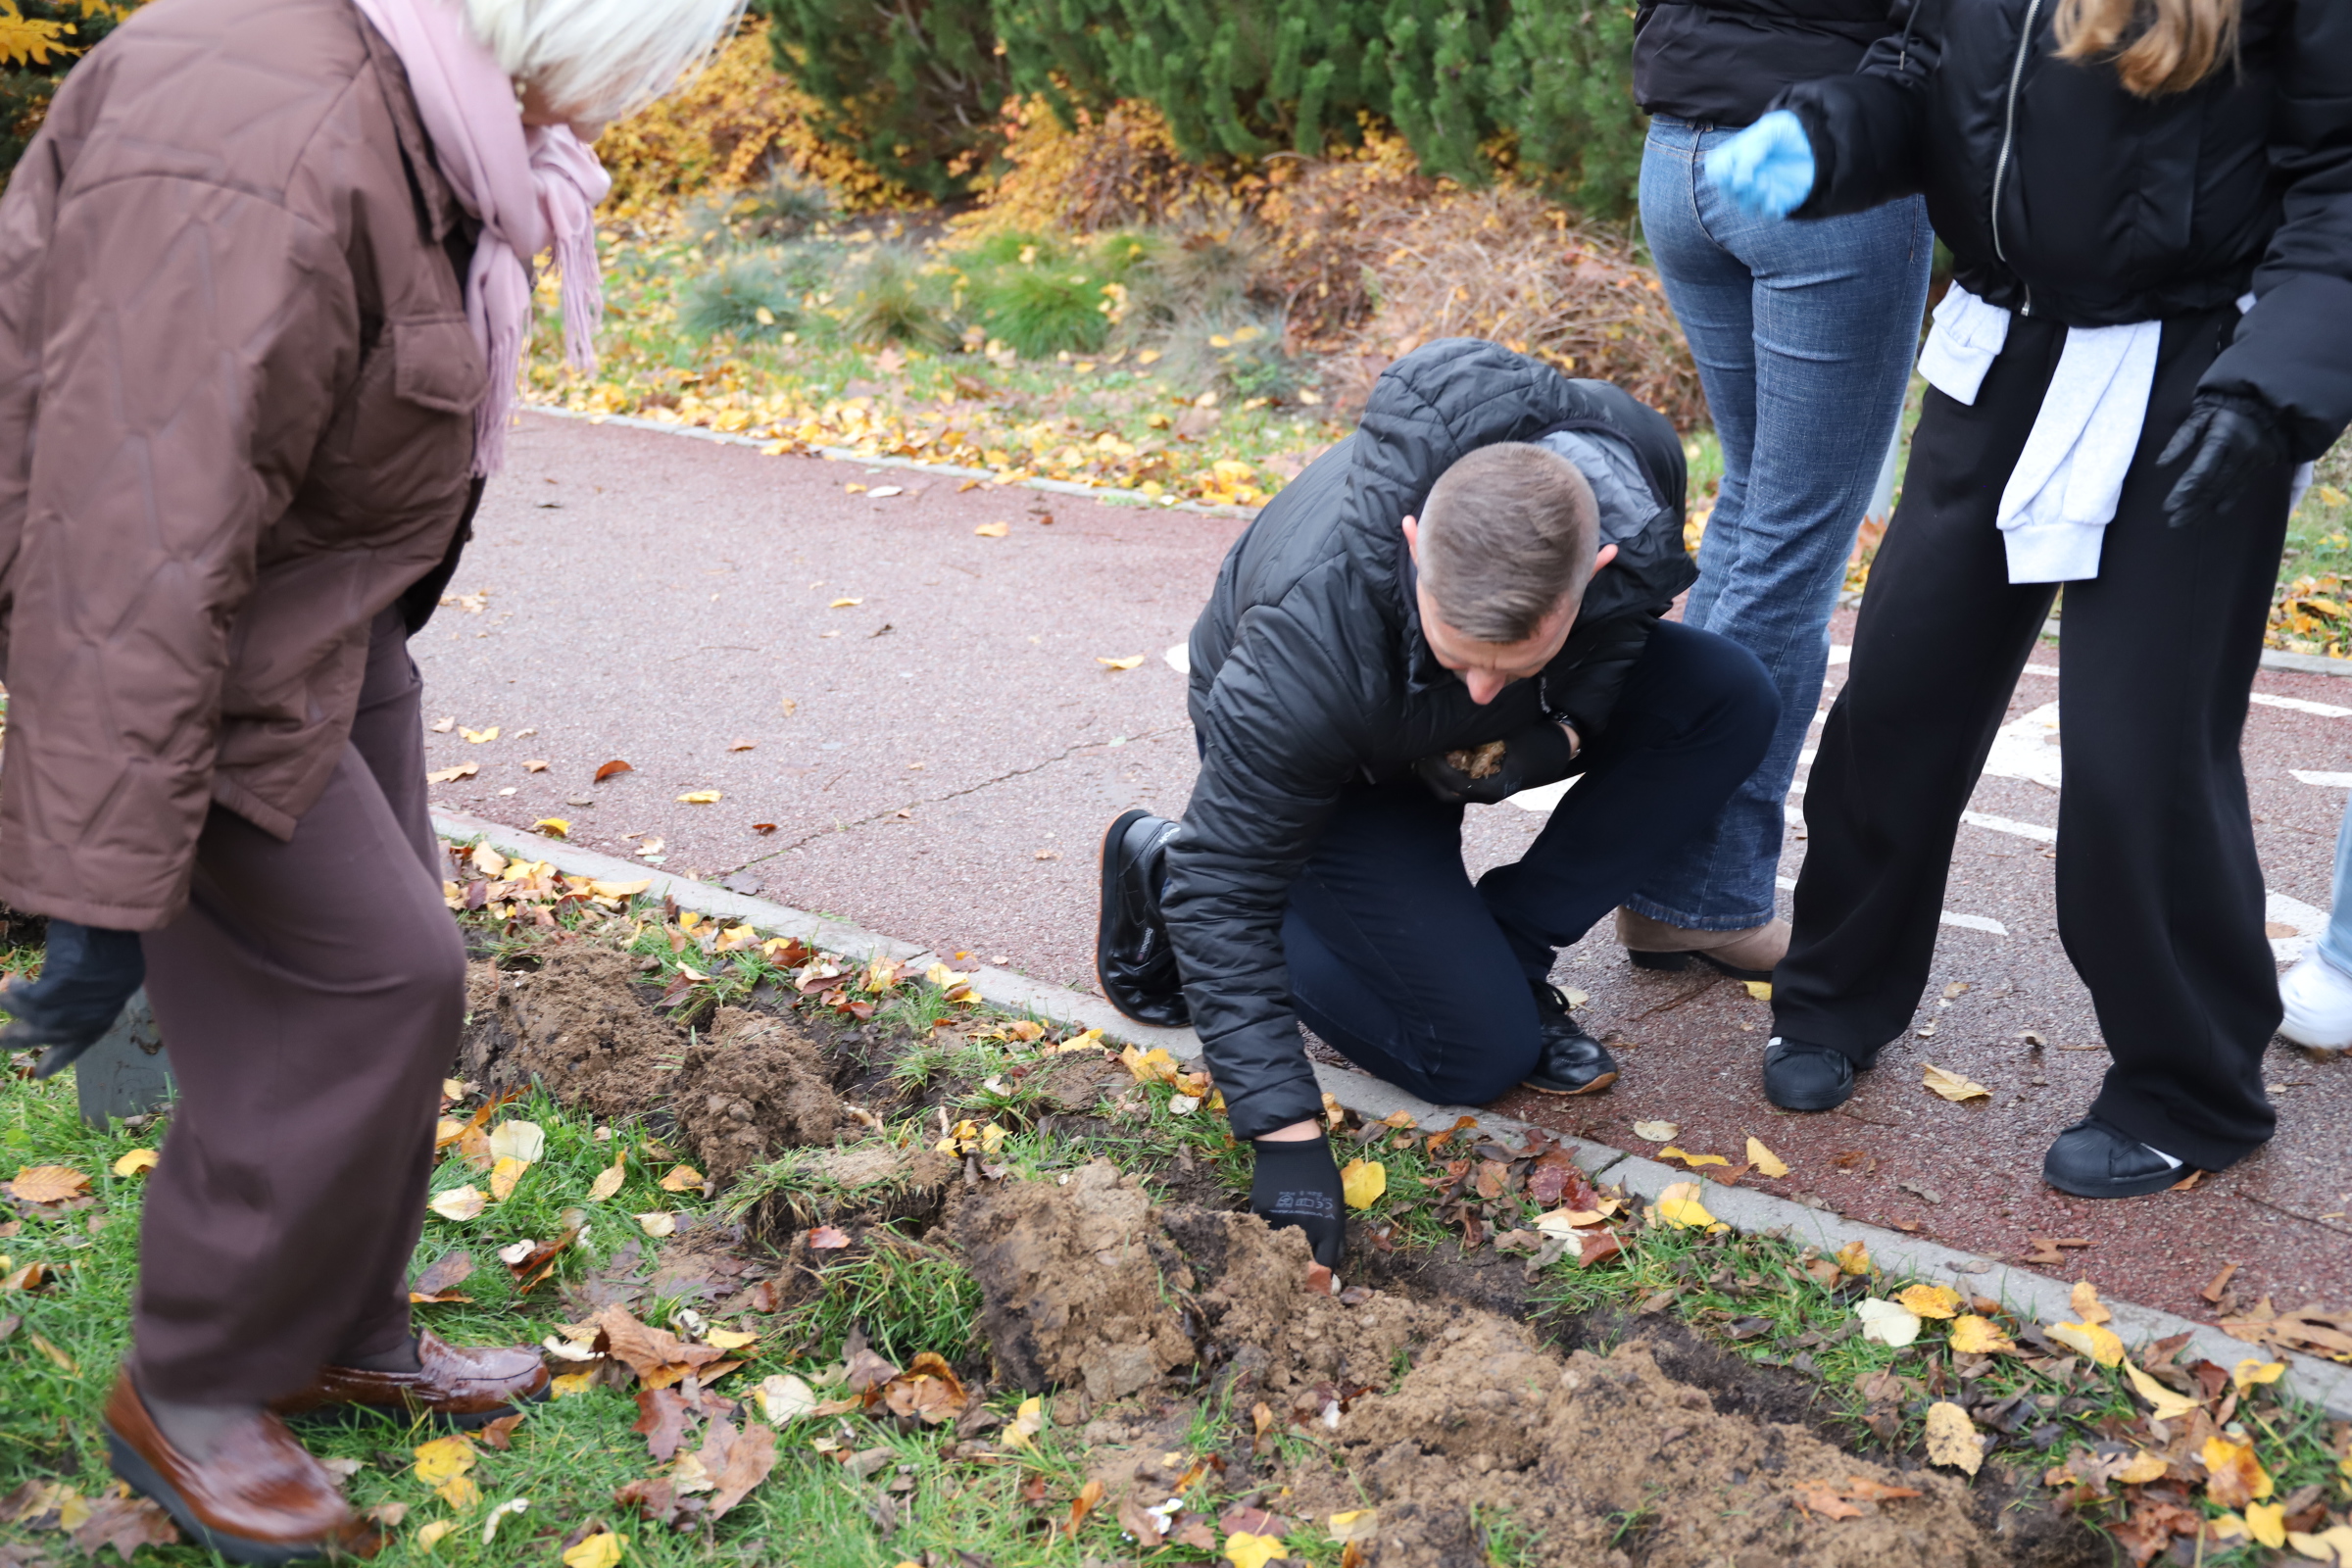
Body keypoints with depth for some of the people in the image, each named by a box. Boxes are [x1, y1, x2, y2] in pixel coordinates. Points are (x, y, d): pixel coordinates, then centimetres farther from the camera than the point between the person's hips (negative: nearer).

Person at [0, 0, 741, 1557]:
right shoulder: (259, 165, -33)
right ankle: (186, 1394, 15)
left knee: (378, 975, 14)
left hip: (325, 597, 10)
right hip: (182, 640, -10)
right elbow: (144, 565, -33)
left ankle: (346, 1339, 32)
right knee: (361, 983, -5)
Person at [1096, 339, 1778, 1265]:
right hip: (1338, 770, -5)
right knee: (1477, 1055, -12)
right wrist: (1287, 1136, -37)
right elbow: (1227, 890, -34)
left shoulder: (1633, 460, -31)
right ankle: (1162, 865, 5)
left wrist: (1567, 726, -20)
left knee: (1728, 699, -16)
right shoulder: (1309, 647, -44)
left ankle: (1503, 951, -6)